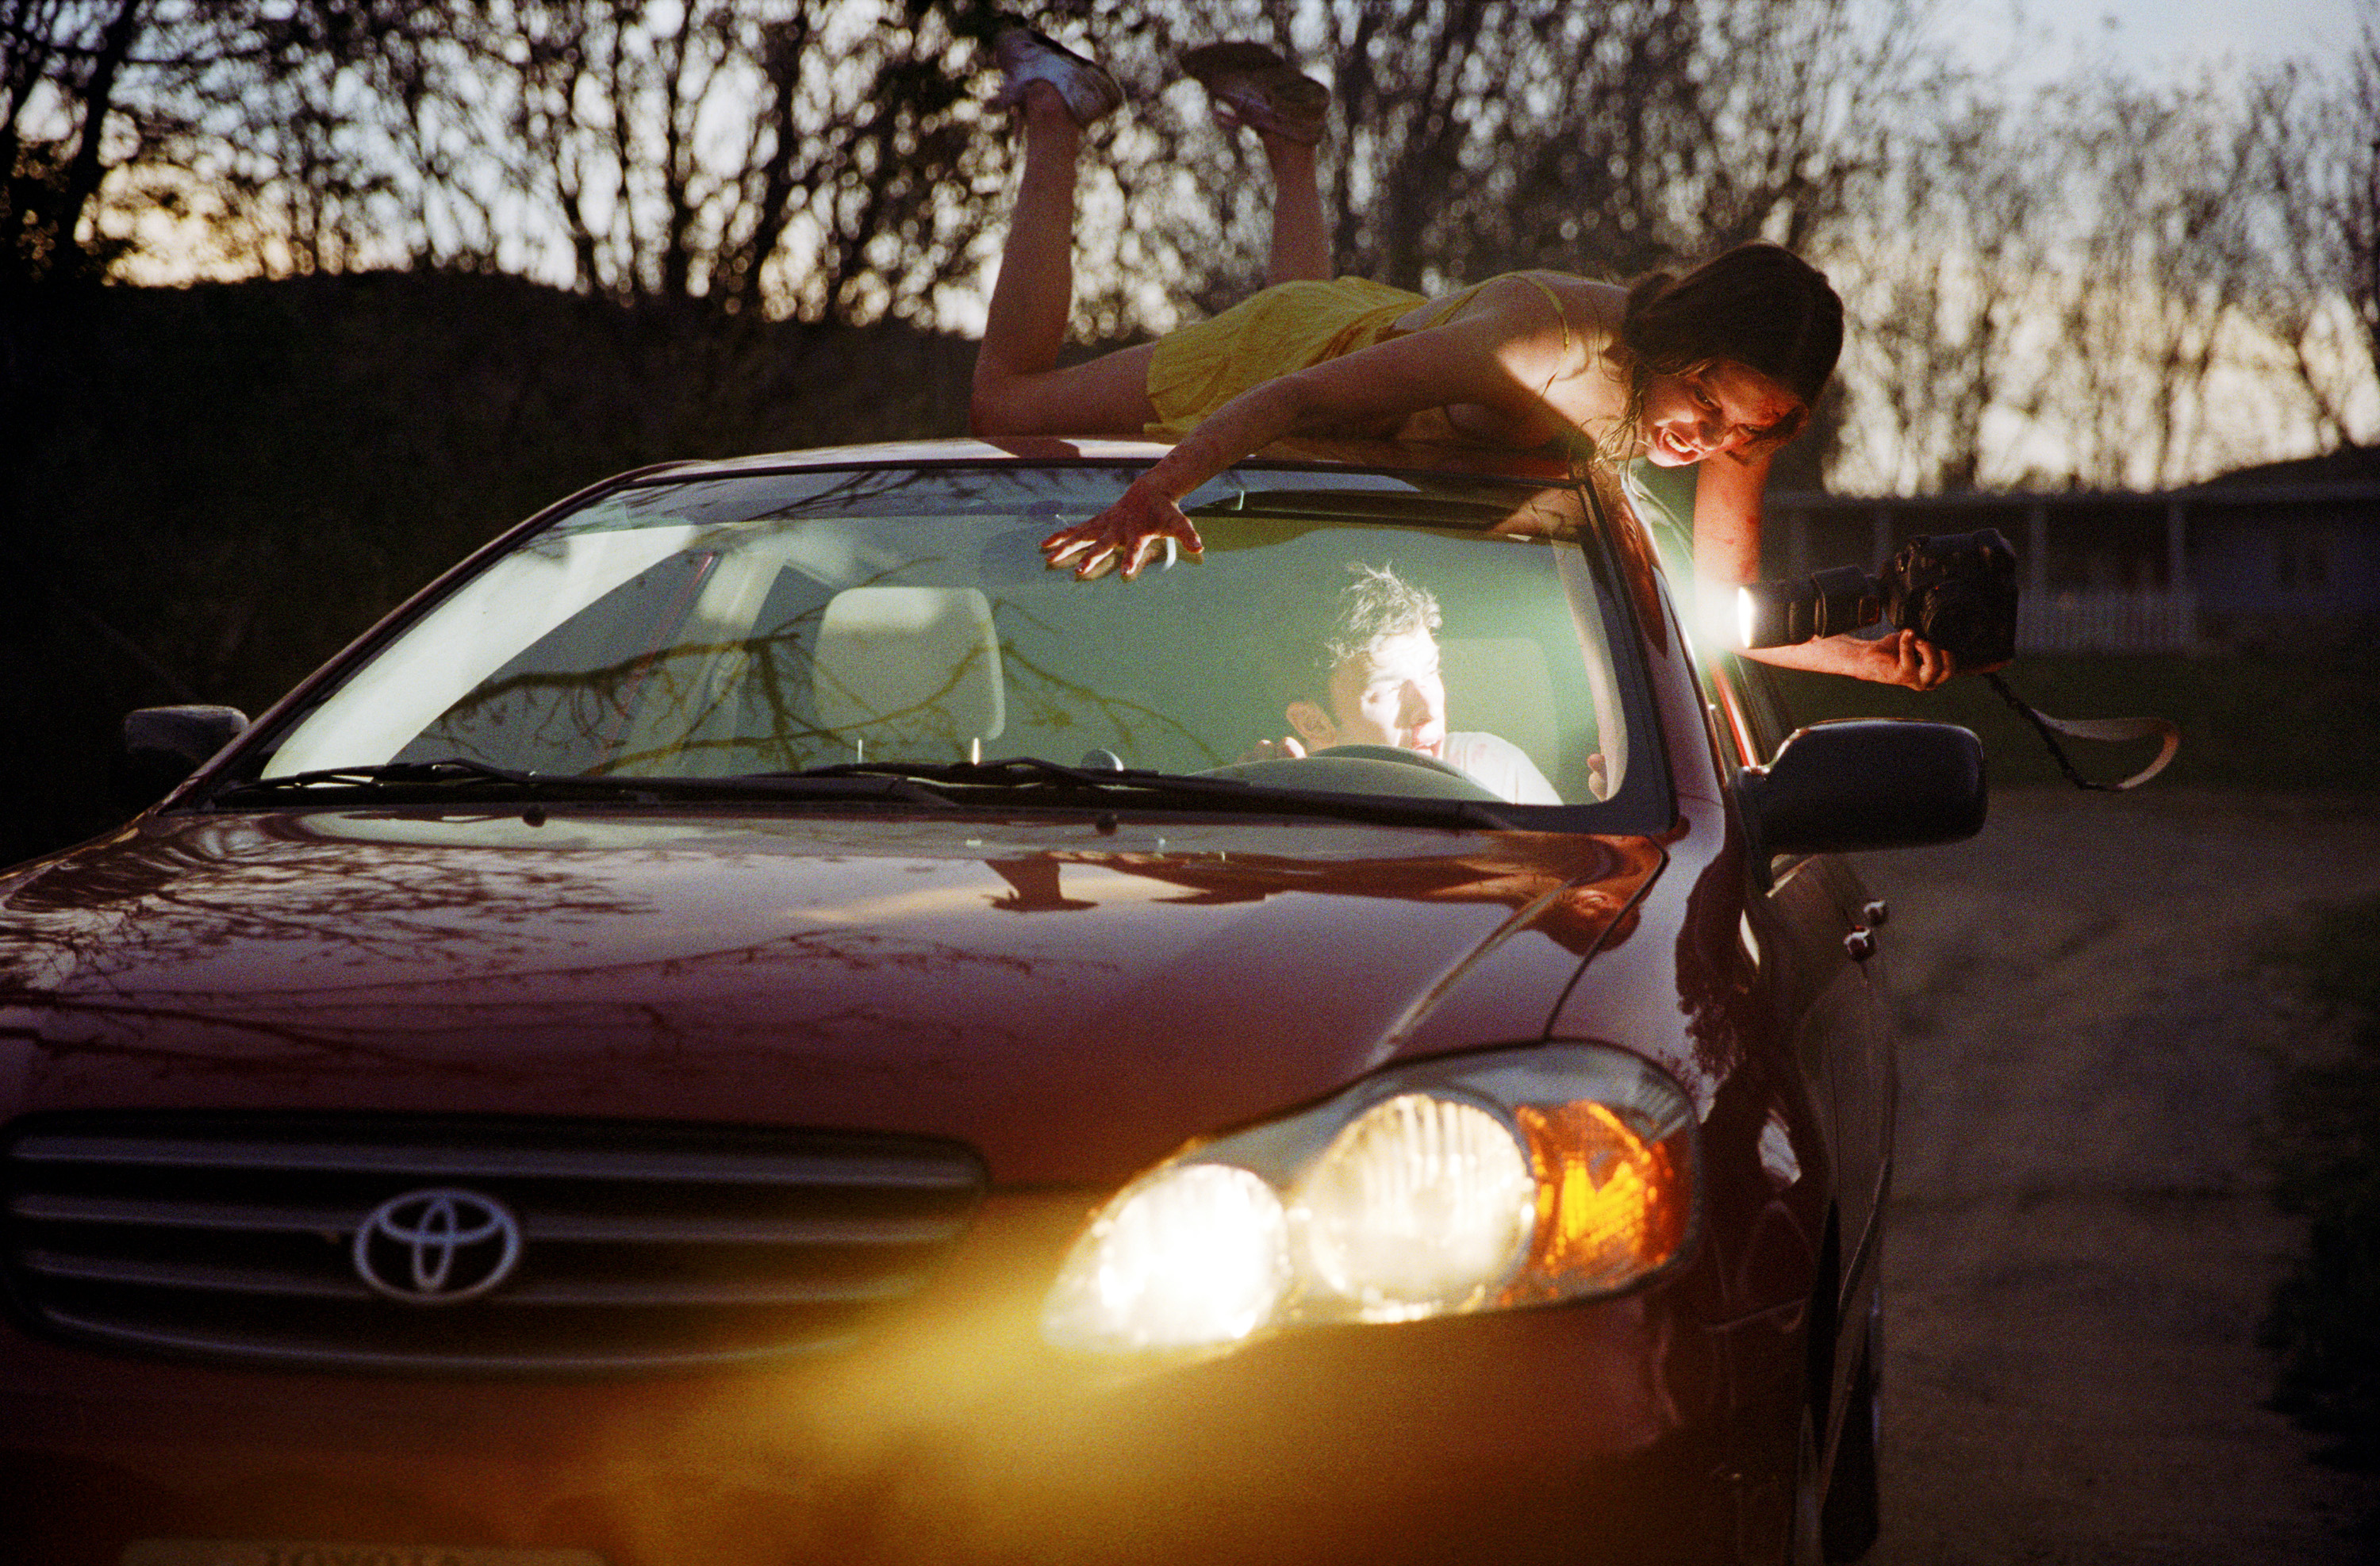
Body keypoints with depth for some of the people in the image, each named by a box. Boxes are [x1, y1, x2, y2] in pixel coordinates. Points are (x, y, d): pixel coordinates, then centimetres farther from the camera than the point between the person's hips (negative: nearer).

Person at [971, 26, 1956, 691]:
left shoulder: (1747, 410, -29)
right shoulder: (1541, 342, -48)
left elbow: (1725, 612, -21)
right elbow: (1299, 399, -50)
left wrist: (1865, 657, -40)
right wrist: (1156, 491, -67)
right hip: (1306, 347, -6)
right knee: (1006, 403, 11)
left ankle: (1287, 137, 55)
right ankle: (1055, 114, 25)